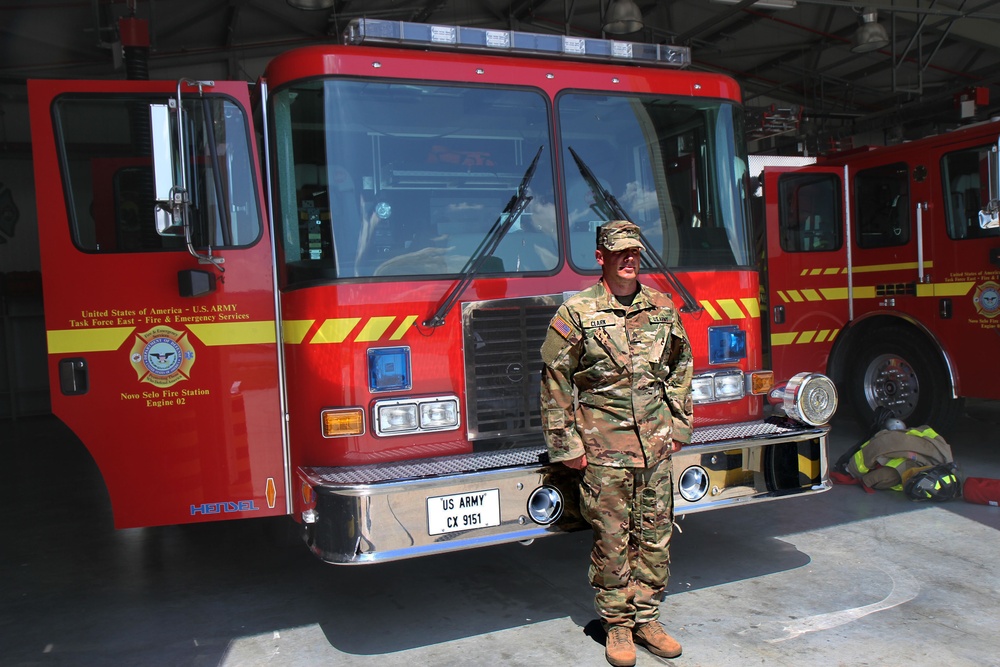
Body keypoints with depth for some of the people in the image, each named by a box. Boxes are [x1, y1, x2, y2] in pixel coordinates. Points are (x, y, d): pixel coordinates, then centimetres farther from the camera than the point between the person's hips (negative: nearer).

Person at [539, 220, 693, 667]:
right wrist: (566, 445, -6)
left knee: (655, 536, 11)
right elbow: (555, 380, -4)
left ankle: (646, 618, 27)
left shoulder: (662, 308, 7)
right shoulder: (577, 313, -6)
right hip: (603, 450, -4)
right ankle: (617, 624, 22)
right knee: (611, 540, 5)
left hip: (656, 446, 4)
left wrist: (678, 424, 15)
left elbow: (681, 364, 19)